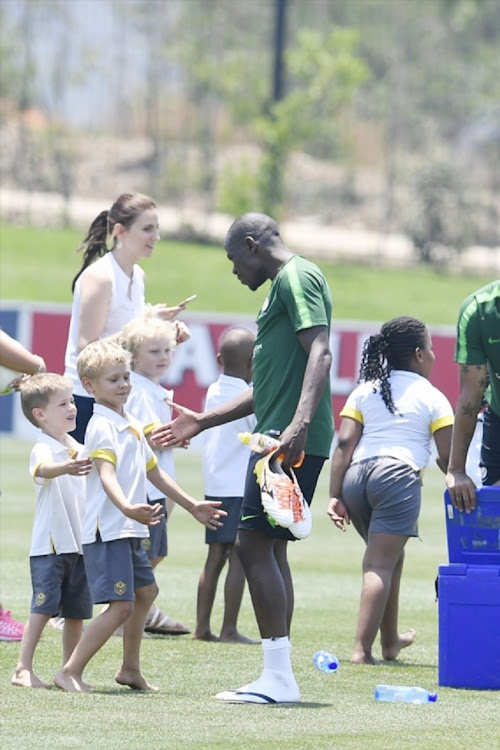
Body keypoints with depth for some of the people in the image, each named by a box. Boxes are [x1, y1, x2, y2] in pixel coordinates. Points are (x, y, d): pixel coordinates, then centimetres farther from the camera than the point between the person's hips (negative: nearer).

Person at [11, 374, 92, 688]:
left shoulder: (80, 451, 13)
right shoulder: (43, 449, -12)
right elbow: (43, 469, -37)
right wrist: (65, 468, -57)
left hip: (80, 544, 7)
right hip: (50, 544, -7)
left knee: (77, 612, 9)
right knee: (44, 608, -11)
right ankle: (23, 669, -10)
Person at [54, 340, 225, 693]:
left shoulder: (132, 426, 17)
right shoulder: (102, 426, -14)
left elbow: (154, 472, 28)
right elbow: (106, 474, -29)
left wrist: (191, 505, 31)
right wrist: (127, 508, -46)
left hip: (130, 531, 10)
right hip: (107, 531, -10)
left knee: (145, 592, 25)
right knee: (121, 606, -17)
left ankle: (131, 669, 39)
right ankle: (70, 673, -13)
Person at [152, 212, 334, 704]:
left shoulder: (298, 277, -7)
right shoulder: (280, 287, 25)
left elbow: (319, 353, -21)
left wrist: (300, 424, -33)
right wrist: (203, 422, 33)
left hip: (292, 441, -11)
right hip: (277, 441, 11)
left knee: (253, 543, -12)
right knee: (268, 548, 11)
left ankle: (279, 678, -13)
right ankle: (279, 678, 13)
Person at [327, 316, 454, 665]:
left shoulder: (365, 391, 18)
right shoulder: (431, 397, 8)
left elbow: (344, 444, 8)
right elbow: (447, 457, 3)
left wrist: (336, 496, 5)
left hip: (355, 476, 5)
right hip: (398, 476, -5)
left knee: (390, 555, 24)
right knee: (381, 563, -7)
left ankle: (390, 639, 36)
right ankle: (362, 649, -16)